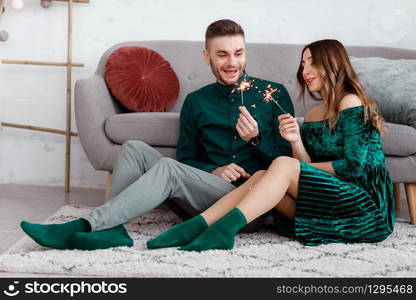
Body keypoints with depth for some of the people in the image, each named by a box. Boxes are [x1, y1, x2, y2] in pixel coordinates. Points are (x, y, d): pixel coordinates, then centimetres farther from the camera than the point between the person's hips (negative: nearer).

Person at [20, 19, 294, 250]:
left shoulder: (273, 94, 7)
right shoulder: (195, 102, 17)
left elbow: (287, 157, 3)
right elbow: (187, 158, 16)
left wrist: (256, 137, -16)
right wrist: (213, 170, -5)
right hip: (209, 186, 4)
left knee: (168, 167, -29)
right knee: (134, 148, -12)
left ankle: (84, 227, -31)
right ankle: (110, 228, -28)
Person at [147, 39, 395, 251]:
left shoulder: (350, 103, -5)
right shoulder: (312, 116, 16)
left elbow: (354, 166, -13)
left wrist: (307, 167, -1)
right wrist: (296, 142, -8)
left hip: (368, 209, -6)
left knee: (283, 165, -23)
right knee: (263, 176, -14)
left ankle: (225, 227, -34)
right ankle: (198, 225, -27)